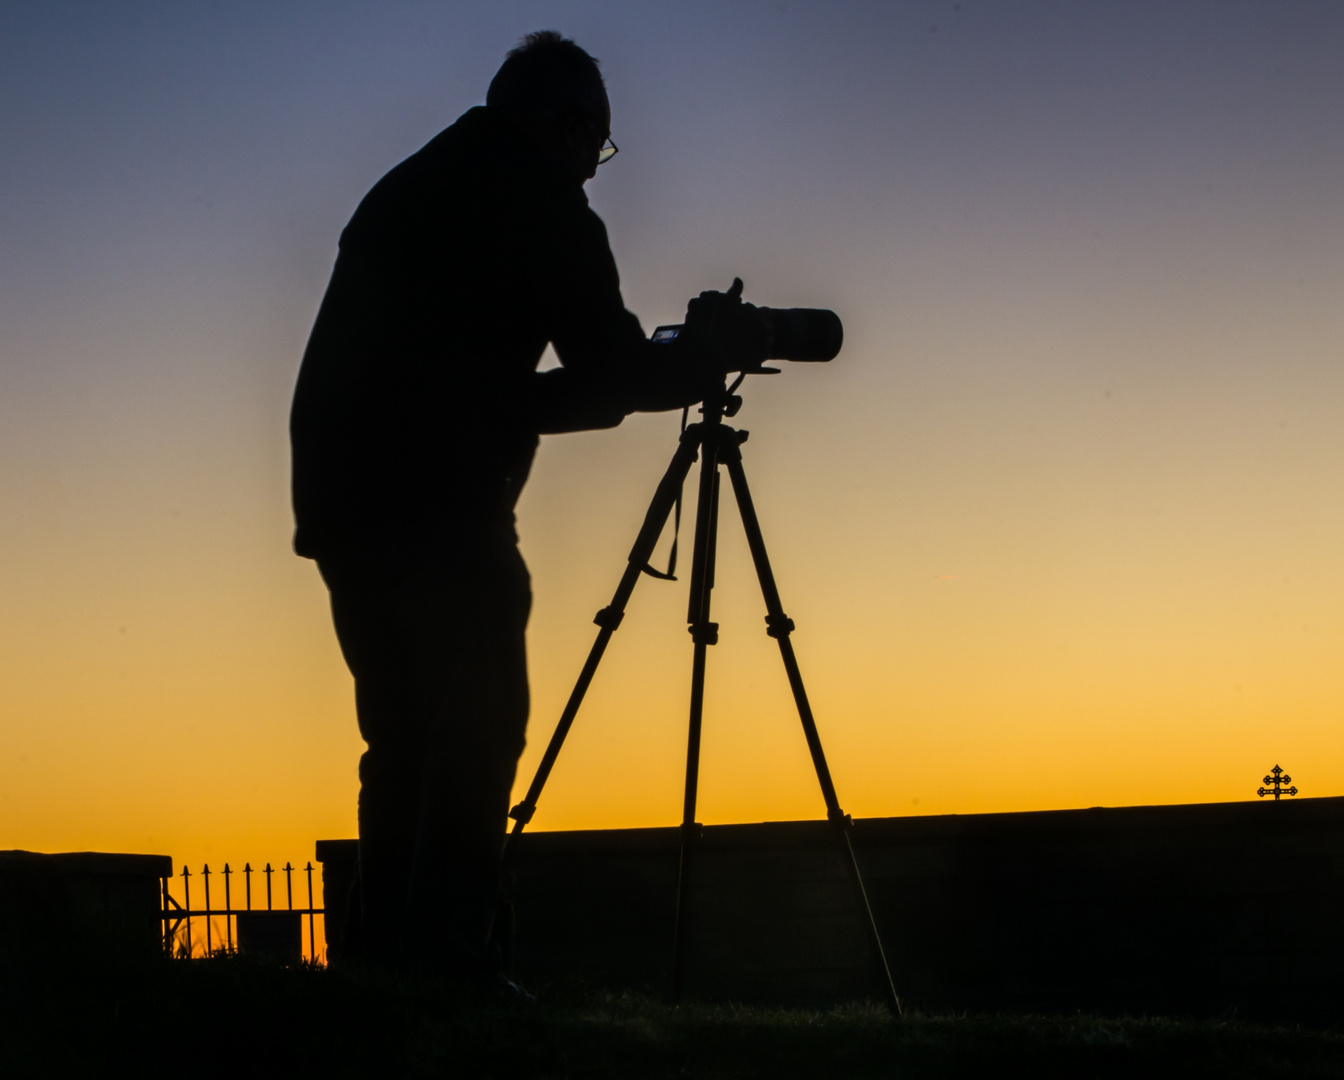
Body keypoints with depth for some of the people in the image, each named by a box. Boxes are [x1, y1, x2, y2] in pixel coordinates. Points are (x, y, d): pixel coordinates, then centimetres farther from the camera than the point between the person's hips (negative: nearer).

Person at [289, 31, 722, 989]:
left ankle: (386, 947, 9)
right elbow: (610, 372, 0)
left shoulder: (405, 191, 24)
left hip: (344, 500, 8)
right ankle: (446, 948, -12)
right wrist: (704, 363, 19)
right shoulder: (538, 200, 0)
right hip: (444, 509, -8)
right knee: (479, 727, -5)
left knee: (403, 731, 12)